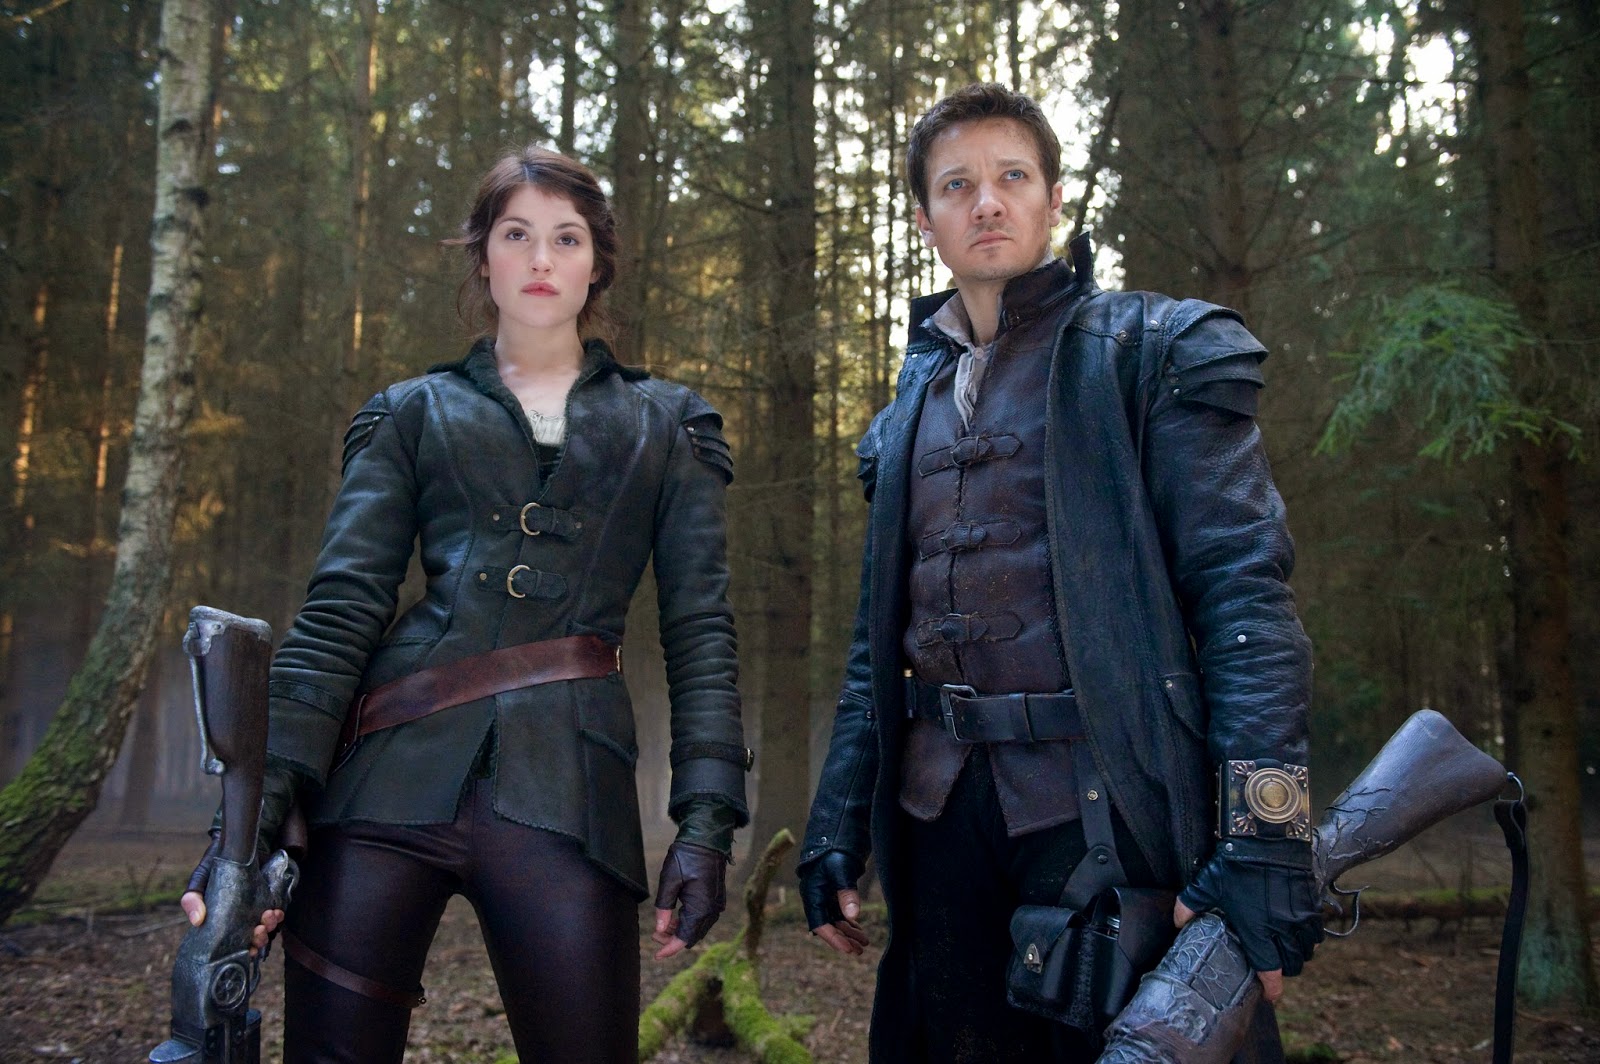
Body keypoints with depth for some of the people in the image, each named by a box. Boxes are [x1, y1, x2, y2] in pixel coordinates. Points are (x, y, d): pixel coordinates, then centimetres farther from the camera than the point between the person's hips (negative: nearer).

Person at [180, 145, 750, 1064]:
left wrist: (707, 820, -4)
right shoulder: (416, 414, 15)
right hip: (395, 775, 1)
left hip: (567, 786, 0)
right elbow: (340, 611, 5)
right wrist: (261, 809, -6)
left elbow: (702, 630, 8)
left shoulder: (667, 426, 15)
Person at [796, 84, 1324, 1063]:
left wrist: (1265, 843, -20)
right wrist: (836, 827, 10)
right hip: (940, 808, 5)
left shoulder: (1158, 353, -1)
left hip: (1103, 803, -4)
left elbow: (1245, 595, -10)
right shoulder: (909, 411, 14)